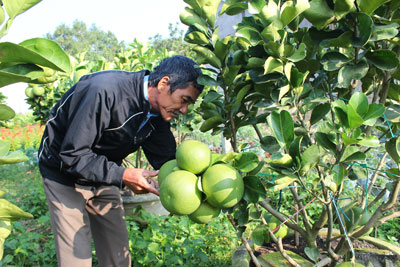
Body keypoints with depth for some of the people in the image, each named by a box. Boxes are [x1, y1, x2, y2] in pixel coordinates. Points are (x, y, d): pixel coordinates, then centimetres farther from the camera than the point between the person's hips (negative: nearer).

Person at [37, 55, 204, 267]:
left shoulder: (158, 112, -7)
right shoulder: (104, 92, -32)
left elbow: (166, 161, -6)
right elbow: (72, 156, -29)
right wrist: (121, 176, -37)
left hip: (105, 175, 7)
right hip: (65, 172, -6)